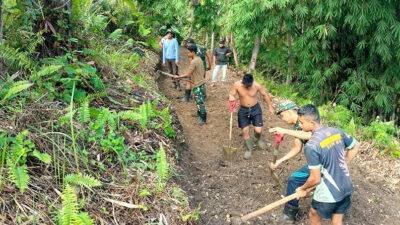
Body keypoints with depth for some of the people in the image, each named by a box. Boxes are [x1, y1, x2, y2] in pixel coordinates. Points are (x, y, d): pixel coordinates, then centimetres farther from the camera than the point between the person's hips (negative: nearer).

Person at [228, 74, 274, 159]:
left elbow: (265, 94, -4)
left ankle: (258, 139, 33)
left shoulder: (257, 85, -20)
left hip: (255, 109, -1)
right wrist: (231, 97, -33)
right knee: (245, 131, 1)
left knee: (258, 130, -6)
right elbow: (231, 94, -8)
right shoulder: (237, 85, -19)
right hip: (243, 110, 1)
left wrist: (270, 106, 4)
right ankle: (249, 148, 26)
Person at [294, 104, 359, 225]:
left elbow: (315, 179, -22)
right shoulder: (337, 132, -6)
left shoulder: (311, 146, -26)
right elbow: (355, 147, 12)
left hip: (328, 194, -6)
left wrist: (303, 189, -3)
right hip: (346, 188, 6)